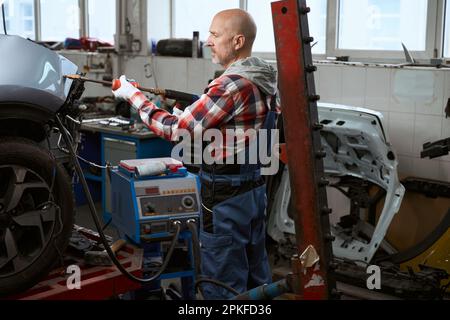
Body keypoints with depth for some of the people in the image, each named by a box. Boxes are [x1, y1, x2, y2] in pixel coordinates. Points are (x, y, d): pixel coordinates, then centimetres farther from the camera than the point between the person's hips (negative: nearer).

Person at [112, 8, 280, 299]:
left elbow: (176, 130, -20)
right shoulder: (263, 80, 7)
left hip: (227, 196, -10)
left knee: (224, 286, 2)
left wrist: (134, 96, -9)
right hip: (255, 188, 10)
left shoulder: (232, 85, -22)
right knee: (256, 278, 20)